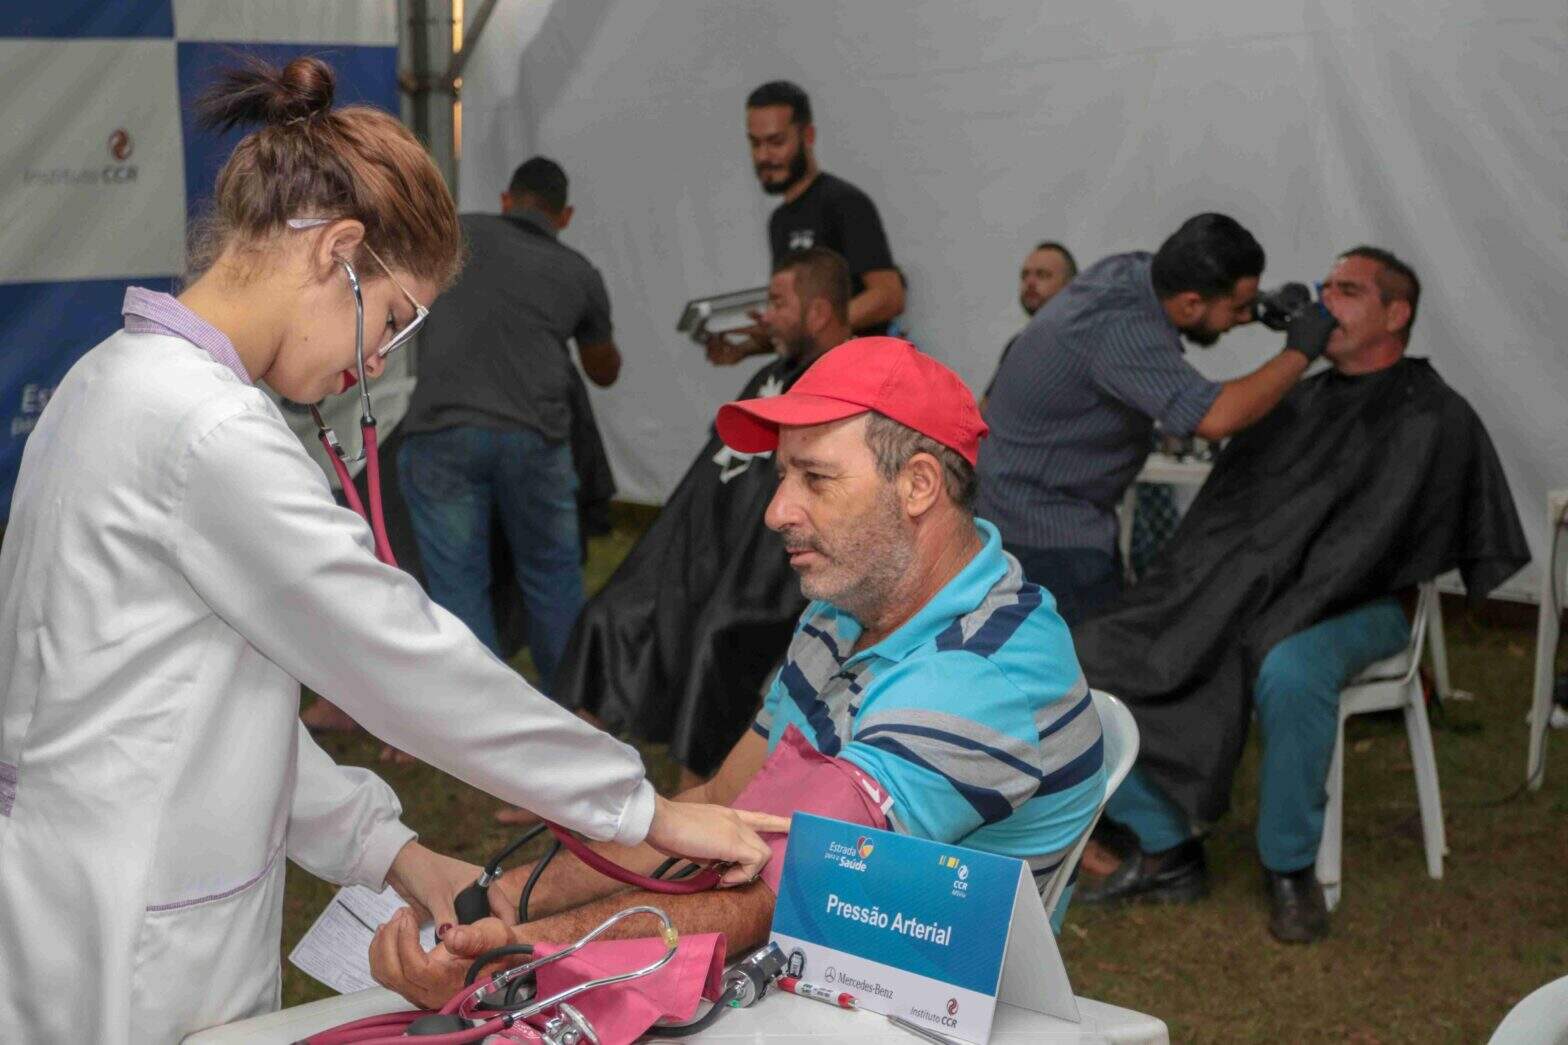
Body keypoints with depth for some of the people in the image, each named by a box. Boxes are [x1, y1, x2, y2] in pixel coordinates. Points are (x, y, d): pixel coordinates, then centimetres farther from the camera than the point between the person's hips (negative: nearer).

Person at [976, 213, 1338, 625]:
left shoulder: (1132, 268, -4)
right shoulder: (1121, 329, -31)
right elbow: (1215, 417, -42)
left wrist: (1267, 307, 4)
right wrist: (1298, 353, -27)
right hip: (1043, 523, -10)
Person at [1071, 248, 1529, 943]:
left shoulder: (1434, 418, 1)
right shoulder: (1297, 402, 20)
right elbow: (1221, 514, 20)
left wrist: (1286, 613, -19)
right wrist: (1181, 601, 3)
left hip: (1356, 609, -6)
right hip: (1239, 598, 6)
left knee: (1288, 670, -42)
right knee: (1093, 655, -13)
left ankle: (1290, 867, -19)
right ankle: (1166, 851, -3)